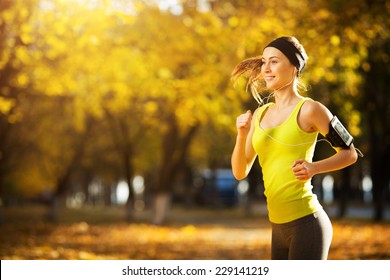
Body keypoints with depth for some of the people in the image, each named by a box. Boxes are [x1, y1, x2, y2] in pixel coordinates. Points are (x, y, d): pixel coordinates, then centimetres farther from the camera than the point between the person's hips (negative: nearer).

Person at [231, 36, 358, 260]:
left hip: (306, 223, -7)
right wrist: (242, 135, -7)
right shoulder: (260, 114, 11)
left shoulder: (309, 110, -7)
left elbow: (350, 154, 0)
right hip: (279, 227, 7)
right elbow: (240, 172, 9)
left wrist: (314, 168, -16)